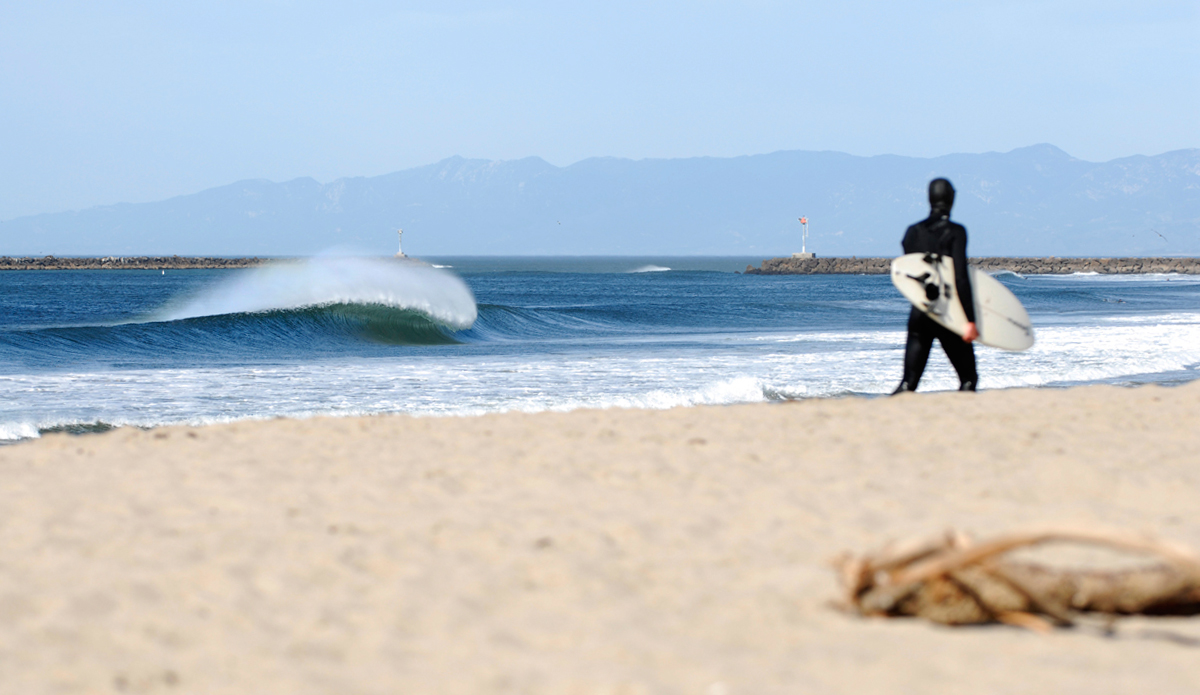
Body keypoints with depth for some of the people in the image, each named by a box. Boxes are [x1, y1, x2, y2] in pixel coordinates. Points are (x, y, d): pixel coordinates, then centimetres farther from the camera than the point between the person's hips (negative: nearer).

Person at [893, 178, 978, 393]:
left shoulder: (913, 232, 6)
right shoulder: (955, 232, -7)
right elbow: (960, 276, -14)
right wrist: (970, 320, -15)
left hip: (919, 313, 4)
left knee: (909, 382, 4)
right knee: (968, 378, 10)